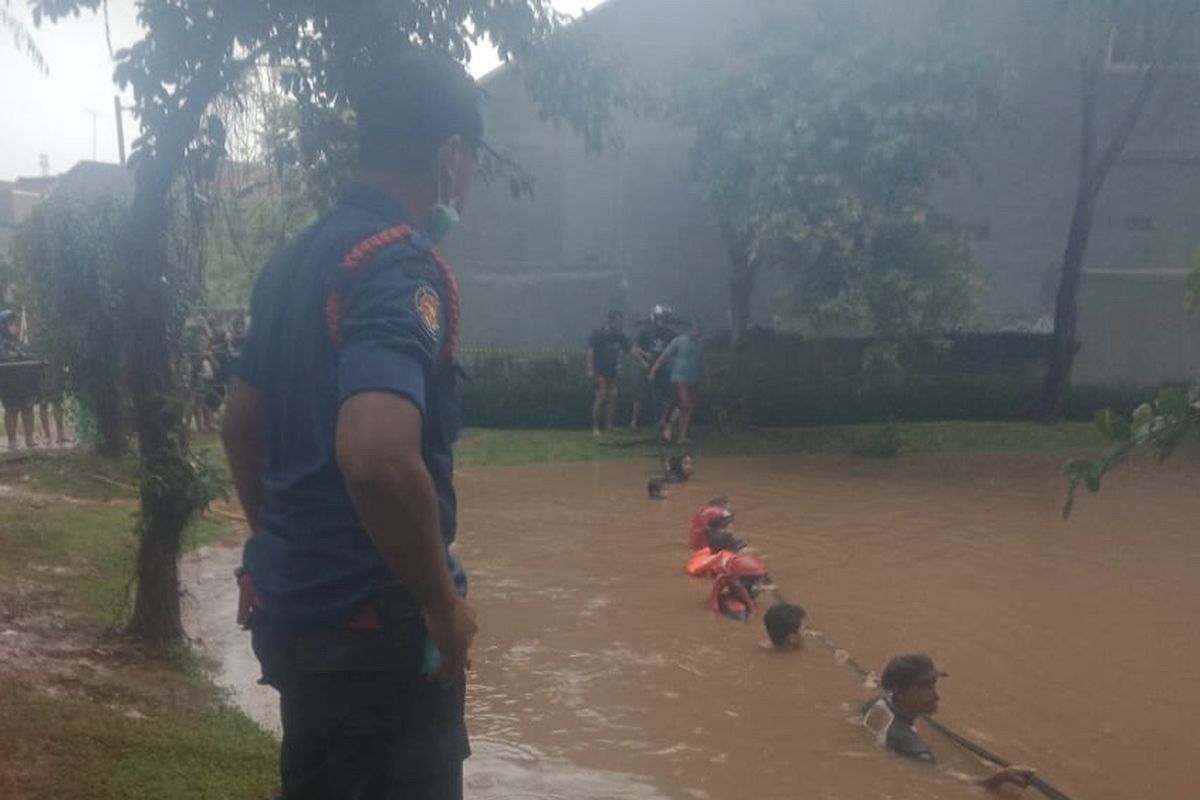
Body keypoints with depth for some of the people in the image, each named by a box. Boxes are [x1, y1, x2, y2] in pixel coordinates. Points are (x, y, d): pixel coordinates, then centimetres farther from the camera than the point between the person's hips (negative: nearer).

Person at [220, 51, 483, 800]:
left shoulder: (297, 259, 8)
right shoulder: (403, 266, -20)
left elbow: (241, 424, 18)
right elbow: (378, 456, -35)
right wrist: (444, 603, -22)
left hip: (293, 604, 9)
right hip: (376, 622, -9)